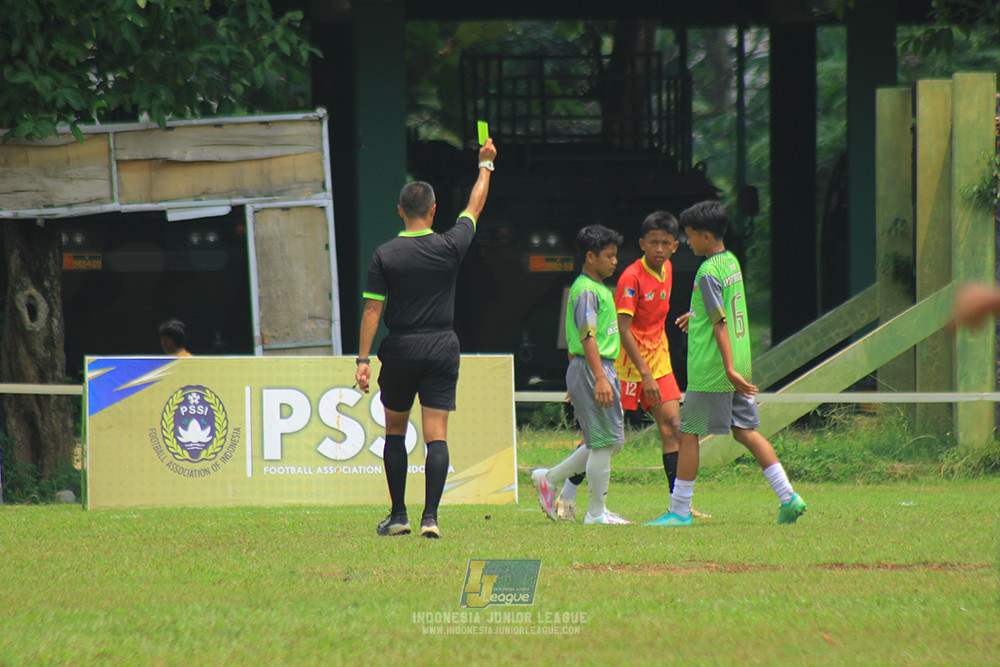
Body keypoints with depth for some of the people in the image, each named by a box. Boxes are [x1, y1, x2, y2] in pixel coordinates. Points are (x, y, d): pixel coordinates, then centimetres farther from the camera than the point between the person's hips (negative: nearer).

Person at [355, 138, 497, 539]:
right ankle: (430, 517, -12)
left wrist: (363, 359, -3)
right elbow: (475, 207, 14)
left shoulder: (385, 255, -5)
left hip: (400, 350, 0)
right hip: (442, 348, 0)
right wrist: (485, 164, 29)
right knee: (436, 436, -2)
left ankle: (398, 516, 14)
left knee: (395, 432, 14)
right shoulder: (450, 247, -3)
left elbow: (372, 310, -6)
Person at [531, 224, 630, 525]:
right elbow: (588, 338, -21)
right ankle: (596, 512, 1)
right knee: (605, 442, -6)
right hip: (592, 368, -10)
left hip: (602, 368, 10)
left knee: (609, 442, 13)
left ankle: (549, 478, 22)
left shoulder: (599, 289, 18)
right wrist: (600, 378, -27)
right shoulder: (586, 291, -14)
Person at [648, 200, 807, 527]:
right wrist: (696, 315, 42)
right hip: (740, 362, 9)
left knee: (688, 434, 1)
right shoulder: (731, 261, 10)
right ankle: (788, 497, 4)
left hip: (710, 371, -9)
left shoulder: (708, 273, -17)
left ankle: (679, 511, 5)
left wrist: (729, 370, -25)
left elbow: (720, 324, -22)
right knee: (745, 430, 11)